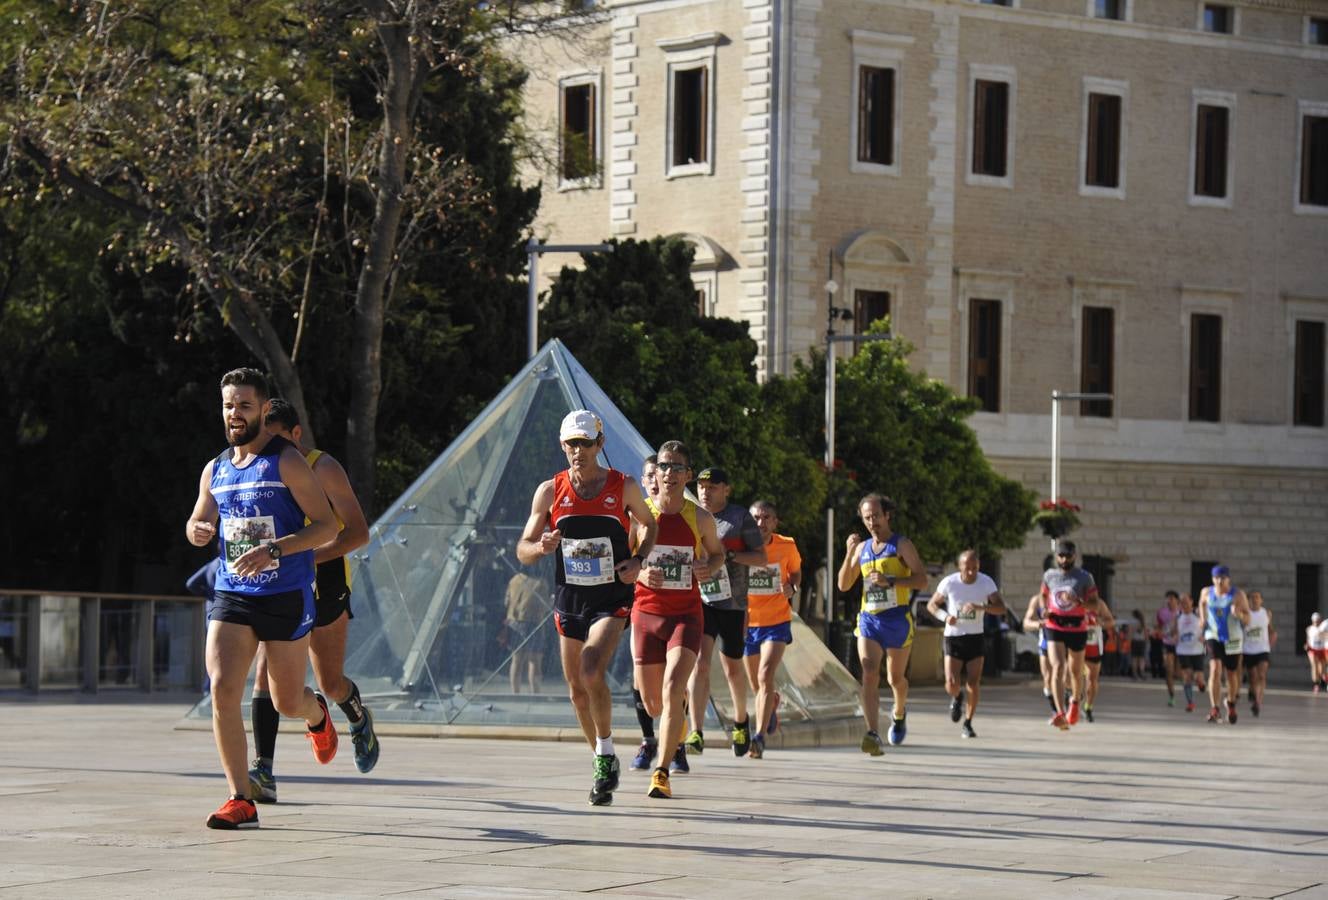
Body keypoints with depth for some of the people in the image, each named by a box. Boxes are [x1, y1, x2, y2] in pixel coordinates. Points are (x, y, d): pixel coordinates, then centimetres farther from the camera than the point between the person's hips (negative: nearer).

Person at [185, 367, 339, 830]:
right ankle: (240, 801, -11)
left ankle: (317, 714, 47)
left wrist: (274, 549, -24)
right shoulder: (215, 470, 9)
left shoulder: (286, 462, -8)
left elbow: (327, 526, -12)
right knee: (222, 690, -16)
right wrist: (197, 530, -1)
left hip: (286, 597, -4)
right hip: (231, 596, 4)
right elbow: (197, 522, 25)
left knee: (286, 703, 7)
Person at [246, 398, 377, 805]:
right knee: (265, 673, -13)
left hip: (323, 584, -4)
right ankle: (263, 774, -19)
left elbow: (358, 532, -12)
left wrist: (310, 557, -23)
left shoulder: (323, 470, -8)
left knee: (330, 684, 5)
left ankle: (359, 718, 40)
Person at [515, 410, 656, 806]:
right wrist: (542, 547, -20)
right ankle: (603, 763, 28)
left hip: (611, 599, -3)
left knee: (592, 673, -24)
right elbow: (523, 550, 3)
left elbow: (649, 524, 14)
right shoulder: (550, 491, -1)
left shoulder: (624, 487, -4)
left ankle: (606, 754, -7)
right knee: (577, 689, 9)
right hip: (569, 599, 3)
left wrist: (637, 560, -4)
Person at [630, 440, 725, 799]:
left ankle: (662, 773, -16)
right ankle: (677, 723, 47)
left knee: (672, 692, -21)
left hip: (686, 615, -1)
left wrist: (709, 569, -5)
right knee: (652, 704, 9)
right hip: (646, 613, 1)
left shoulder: (700, 518, 0)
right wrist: (640, 574, -15)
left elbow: (717, 552, 18)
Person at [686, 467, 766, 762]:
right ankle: (696, 734, -22)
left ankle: (740, 719, 40)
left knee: (732, 666, 12)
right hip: (699, 599, 1)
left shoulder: (741, 517, -1)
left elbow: (761, 557, -2)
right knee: (700, 662, -16)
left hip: (732, 603, -1)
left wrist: (729, 554, -16)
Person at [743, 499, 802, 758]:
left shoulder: (787, 546, -6)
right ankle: (772, 703, 52)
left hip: (777, 622, -2)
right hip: (747, 623, 2)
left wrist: (792, 589, -9)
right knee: (757, 685, 15)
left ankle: (759, 737, -22)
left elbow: (795, 572, 13)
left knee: (765, 676, -21)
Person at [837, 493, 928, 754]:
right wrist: (849, 554, -1)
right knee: (869, 675, -18)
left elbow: (922, 581, -9)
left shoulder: (901, 545, -1)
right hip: (869, 619, 2)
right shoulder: (862, 548, 12)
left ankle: (899, 713, 46)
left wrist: (890, 581, -21)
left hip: (897, 618, -2)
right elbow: (844, 585, 13)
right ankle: (873, 735, -28)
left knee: (895, 678, 12)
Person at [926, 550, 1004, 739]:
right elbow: (931, 605, 1)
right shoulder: (949, 583, -11)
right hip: (953, 637, -1)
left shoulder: (986, 582, -9)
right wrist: (945, 617, -19)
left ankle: (968, 724, 14)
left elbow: (1001, 608, -16)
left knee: (974, 684, -4)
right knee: (952, 685, -11)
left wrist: (980, 607, -33)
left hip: (976, 638, 1)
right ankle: (957, 698, 26)